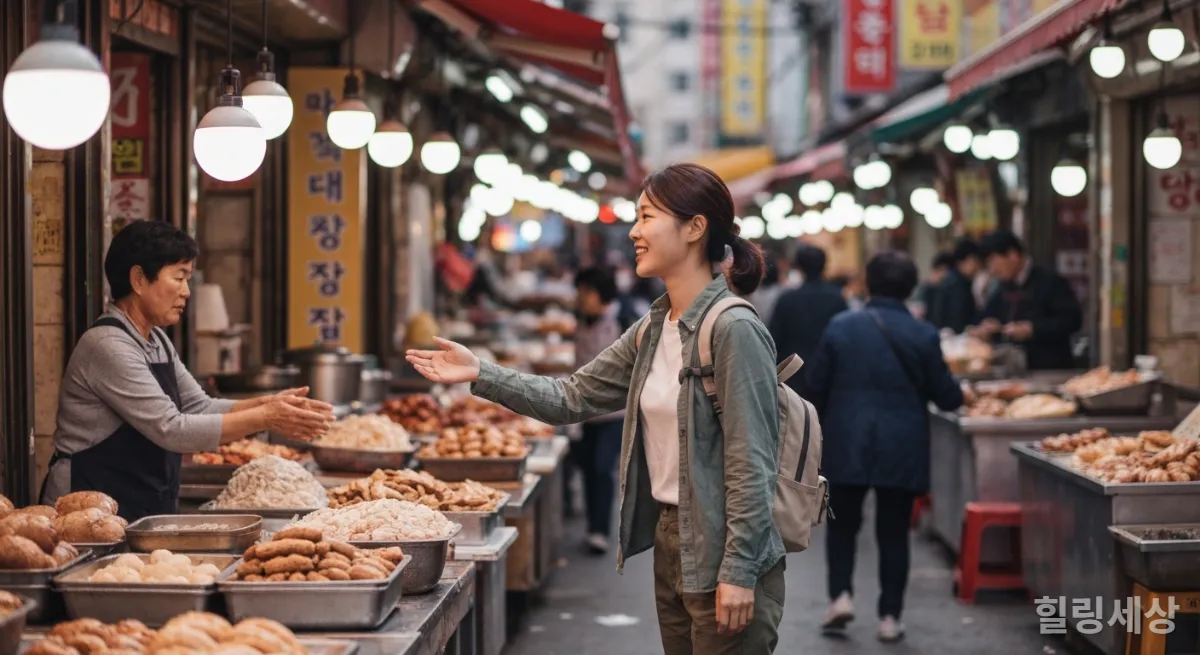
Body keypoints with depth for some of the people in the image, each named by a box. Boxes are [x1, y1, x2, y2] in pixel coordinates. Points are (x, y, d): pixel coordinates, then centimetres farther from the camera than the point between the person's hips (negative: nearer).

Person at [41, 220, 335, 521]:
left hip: (144, 511, 9)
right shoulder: (109, 346, -18)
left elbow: (200, 406, 12)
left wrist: (266, 404, -4)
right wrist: (264, 419, -19)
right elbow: (171, 429, -22)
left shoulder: (156, 340, 11)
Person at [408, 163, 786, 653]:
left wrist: (739, 572, -20)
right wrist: (480, 375, 3)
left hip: (724, 558, -8)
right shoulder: (653, 329, 9)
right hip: (669, 544, 8)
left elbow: (751, 463, -18)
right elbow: (571, 399, 13)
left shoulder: (733, 329, -16)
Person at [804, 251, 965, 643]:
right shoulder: (923, 335, -6)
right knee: (893, 530, 9)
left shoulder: (841, 327, -4)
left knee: (842, 523, 16)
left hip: (847, 444, 0)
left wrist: (823, 425, 19)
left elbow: (816, 385, 1)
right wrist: (959, 397, 21)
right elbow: (944, 395, -3)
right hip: (903, 449, 0)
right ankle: (890, 616, 9)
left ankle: (841, 594, 0)